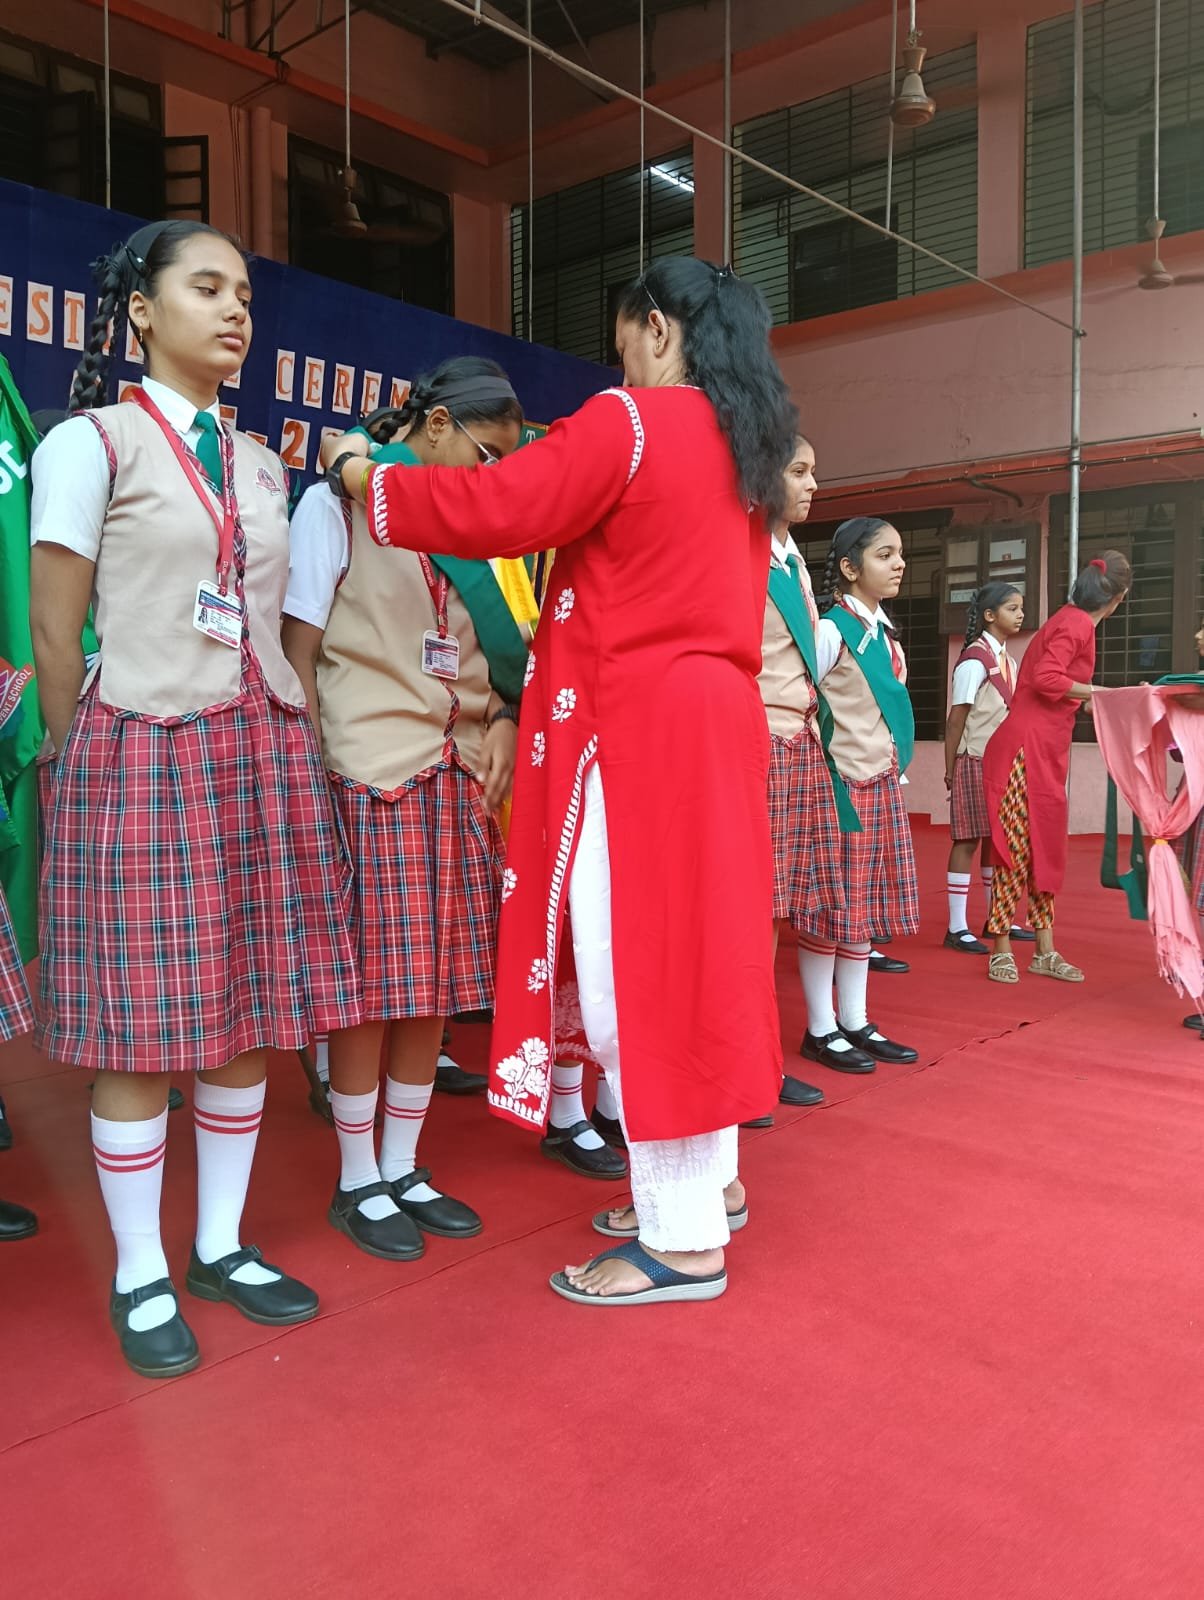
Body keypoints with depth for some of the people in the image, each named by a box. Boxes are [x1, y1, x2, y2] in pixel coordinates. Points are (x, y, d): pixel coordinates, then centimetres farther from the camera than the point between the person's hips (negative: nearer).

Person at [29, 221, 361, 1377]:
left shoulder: (261, 466, 17)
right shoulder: (92, 441, 0)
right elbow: (53, 635, -1)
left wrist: (276, 745, 12)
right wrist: (90, 762, 3)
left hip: (263, 752, 6)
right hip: (143, 750, -5)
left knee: (249, 1014, 7)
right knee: (144, 1030, -1)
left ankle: (221, 1248, 22)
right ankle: (140, 1279, 15)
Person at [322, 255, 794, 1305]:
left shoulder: (626, 422, -9)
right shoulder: (741, 443, 17)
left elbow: (496, 510, -15)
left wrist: (371, 481, 0)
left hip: (638, 725, -9)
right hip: (713, 717, 9)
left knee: (633, 964, -3)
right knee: (689, 946, 15)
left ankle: (683, 1238, 5)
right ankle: (709, 1178, 27)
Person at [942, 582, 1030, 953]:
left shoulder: (1008, 661, 13)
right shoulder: (974, 660, -12)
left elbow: (1009, 714, 15)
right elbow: (956, 720, -12)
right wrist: (950, 769, -10)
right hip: (975, 762, -8)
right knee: (968, 841, -5)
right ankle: (956, 928, -1)